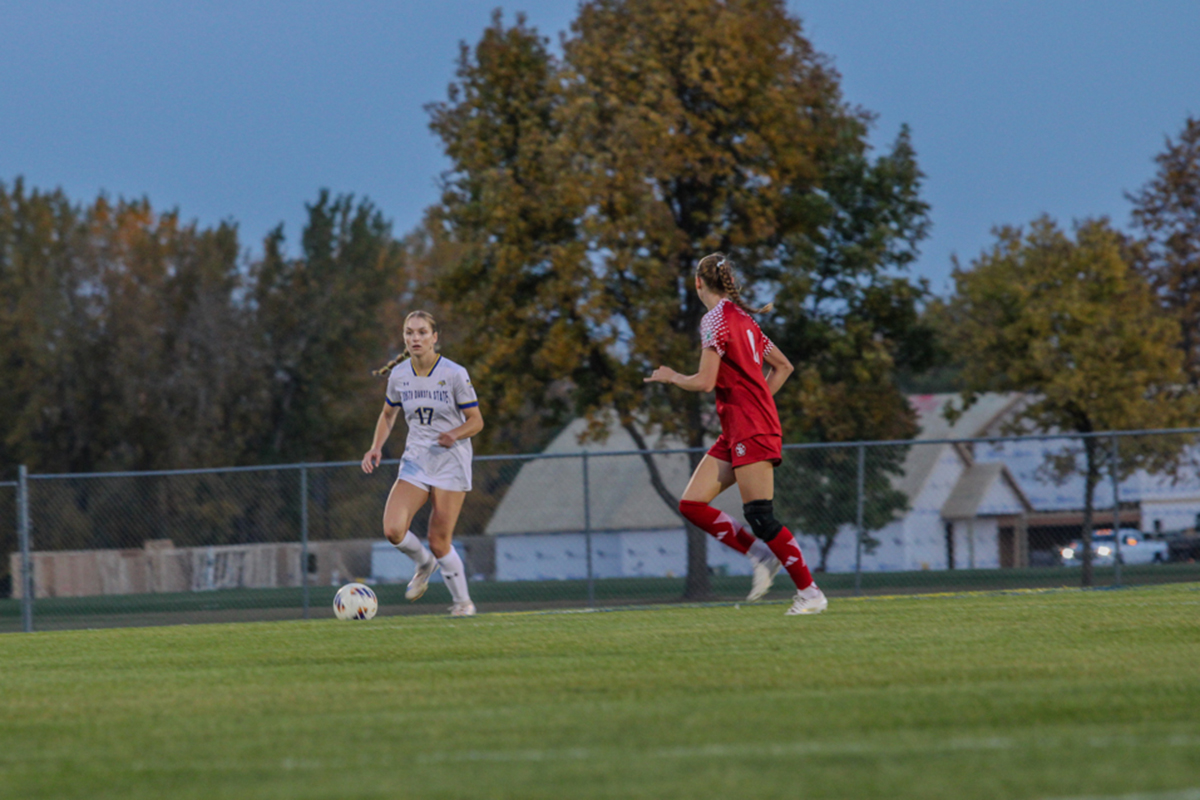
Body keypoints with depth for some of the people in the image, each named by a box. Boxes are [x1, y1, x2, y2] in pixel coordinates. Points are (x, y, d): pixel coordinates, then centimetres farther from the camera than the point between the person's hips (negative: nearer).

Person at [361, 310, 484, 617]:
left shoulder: (454, 374, -12)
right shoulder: (399, 375, 1)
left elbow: (476, 421, -6)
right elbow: (388, 414, 17)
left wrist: (455, 434, -26)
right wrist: (377, 448, 1)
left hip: (450, 462, -4)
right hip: (415, 462, 4)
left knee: (439, 543, -6)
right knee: (393, 530, -17)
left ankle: (463, 601, 18)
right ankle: (423, 563, 17)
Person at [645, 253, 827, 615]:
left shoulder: (716, 319, -11)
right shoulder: (743, 318, 16)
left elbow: (705, 382, -17)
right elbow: (783, 366, 23)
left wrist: (671, 377, 1)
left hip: (751, 431, -9)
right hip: (736, 433, 9)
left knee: (760, 516, -10)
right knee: (691, 504, 3)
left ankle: (810, 592, -6)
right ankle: (761, 554, 3)